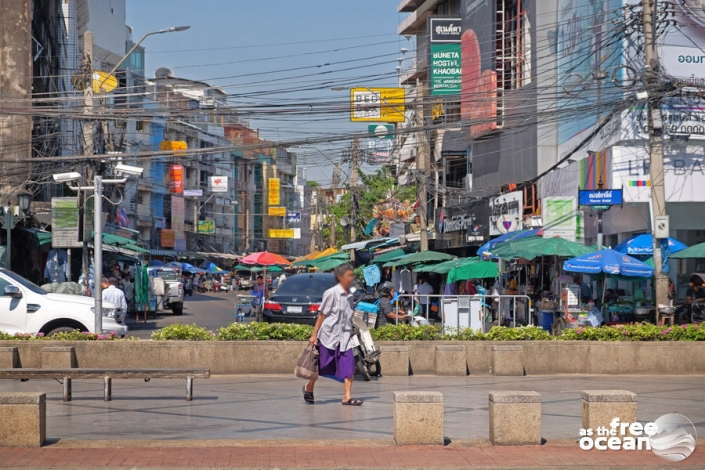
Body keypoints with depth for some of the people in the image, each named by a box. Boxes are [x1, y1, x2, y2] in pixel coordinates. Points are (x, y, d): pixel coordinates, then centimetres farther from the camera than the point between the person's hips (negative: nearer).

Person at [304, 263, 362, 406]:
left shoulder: (349, 295, 8)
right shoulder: (332, 293, -12)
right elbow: (322, 314, -9)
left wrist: (350, 330, 13)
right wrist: (314, 335, -9)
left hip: (344, 336, 6)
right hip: (328, 334, -6)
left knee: (349, 366, -7)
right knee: (322, 365, 7)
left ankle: (347, 396, -6)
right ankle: (308, 388, 30)